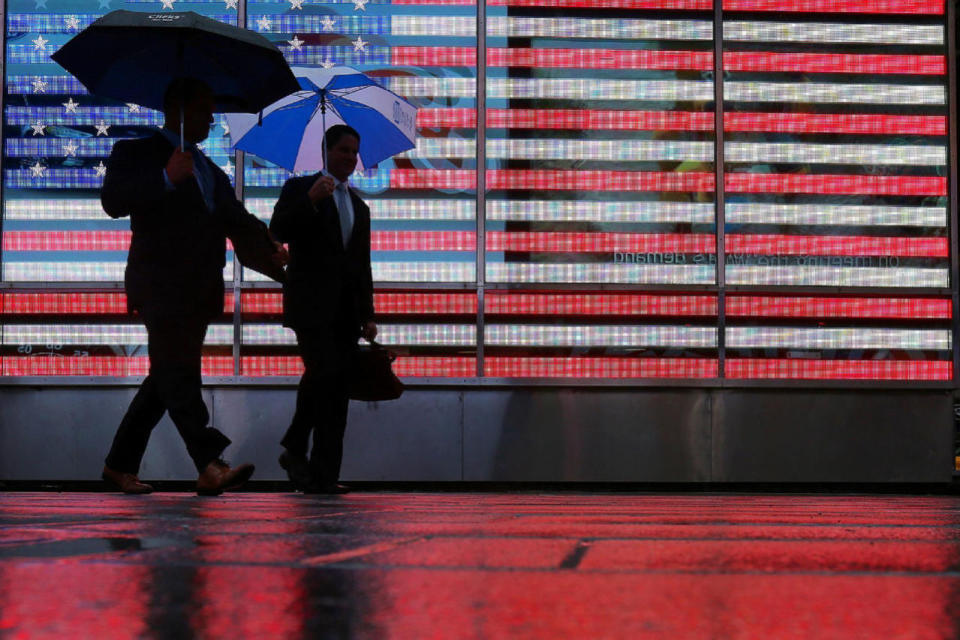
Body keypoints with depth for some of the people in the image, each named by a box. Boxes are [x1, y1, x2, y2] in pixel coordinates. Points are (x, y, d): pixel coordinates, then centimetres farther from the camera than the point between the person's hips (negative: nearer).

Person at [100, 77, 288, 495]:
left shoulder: (210, 172, 25)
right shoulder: (136, 154, 3)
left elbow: (235, 216, 18)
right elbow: (113, 201, -12)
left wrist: (269, 242, 0)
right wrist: (167, 178, -21)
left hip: (199, 290, 8)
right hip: (160, 285, -8)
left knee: (167, 376, 9)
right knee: (177, 372, -15)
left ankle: (121, 464, 18)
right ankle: (210, 466, -26)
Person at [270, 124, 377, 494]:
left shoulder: (359, 206, 23)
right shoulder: (300, 189, 7)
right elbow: (278, 231, -8)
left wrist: (367, 315, 16)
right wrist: (310, 200, -20)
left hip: (345, 310, 5)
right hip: (311, 303, -5)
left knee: (338, 390, -2)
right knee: (323, 371, -22)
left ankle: (325, 474, -2)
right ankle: (294, 448, -8)